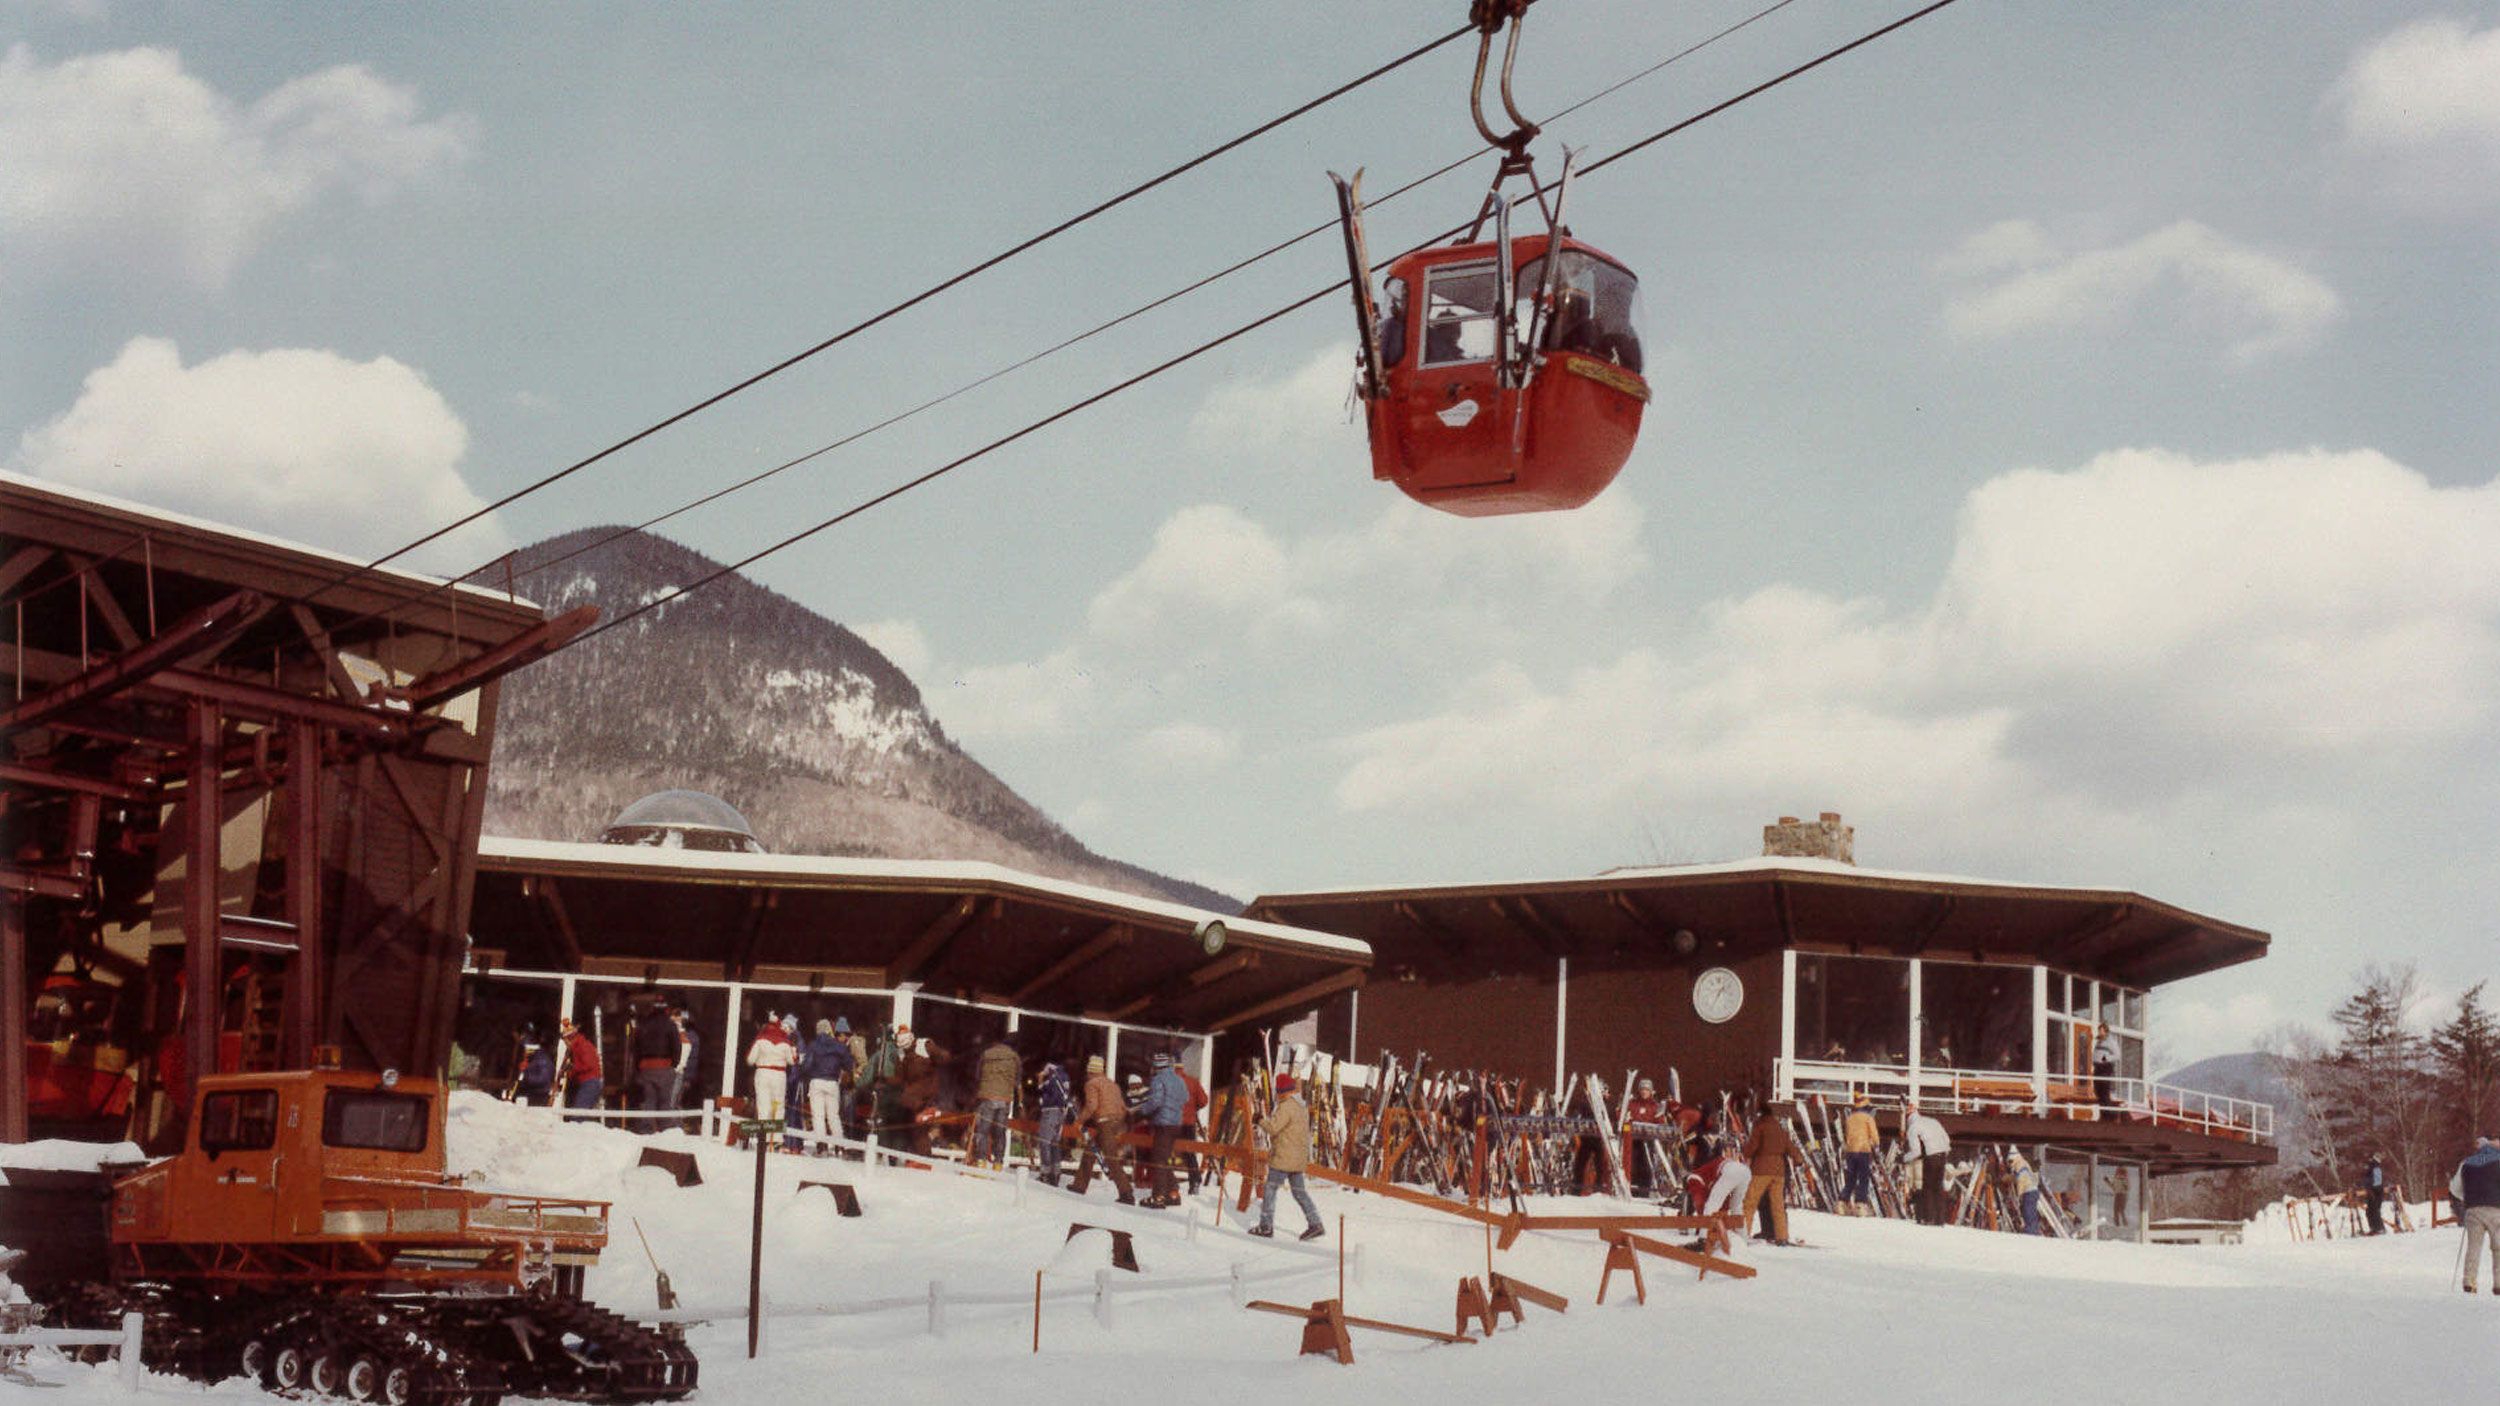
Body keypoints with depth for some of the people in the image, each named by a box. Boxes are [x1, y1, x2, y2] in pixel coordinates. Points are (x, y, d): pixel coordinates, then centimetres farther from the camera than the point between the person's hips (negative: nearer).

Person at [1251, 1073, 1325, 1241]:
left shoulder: (1286, 1107, -17)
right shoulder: (1302, 1106, 14)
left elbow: (1272, 1128, -20)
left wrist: (1260, 1120, -4)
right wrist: (1273, 1115, 12)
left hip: (1283, 1158, -9)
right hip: (1298, 1159, 9)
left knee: (1270, 1189, 0)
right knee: (1299, 1191, 13)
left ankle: (1266, 1226, 1)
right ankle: (1315, 1224, 7)